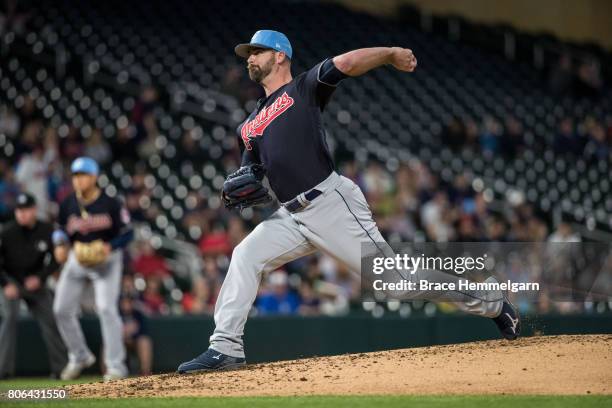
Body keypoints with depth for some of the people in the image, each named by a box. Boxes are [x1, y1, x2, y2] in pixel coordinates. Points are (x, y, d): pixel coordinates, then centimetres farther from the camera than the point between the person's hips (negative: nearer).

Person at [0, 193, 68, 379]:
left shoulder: (47, 231, -11)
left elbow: (56, 259, -1)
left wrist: (40, 277, -13)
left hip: (36, 282, 3)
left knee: (49, 320, -1)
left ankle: (61, 366, 7)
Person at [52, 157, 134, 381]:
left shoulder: (110, 204, -14)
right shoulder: (67, 204, -3)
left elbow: (127, 233, -9)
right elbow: (61, 229, 11)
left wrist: (109, 247, -25)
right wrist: (60, 245, -10)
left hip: (107, 258, -5)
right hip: (77, 257, 5)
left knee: (106, 308, -15)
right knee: (62, 309, 4)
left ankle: (115, 365, -7)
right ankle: (79, 357, 25)